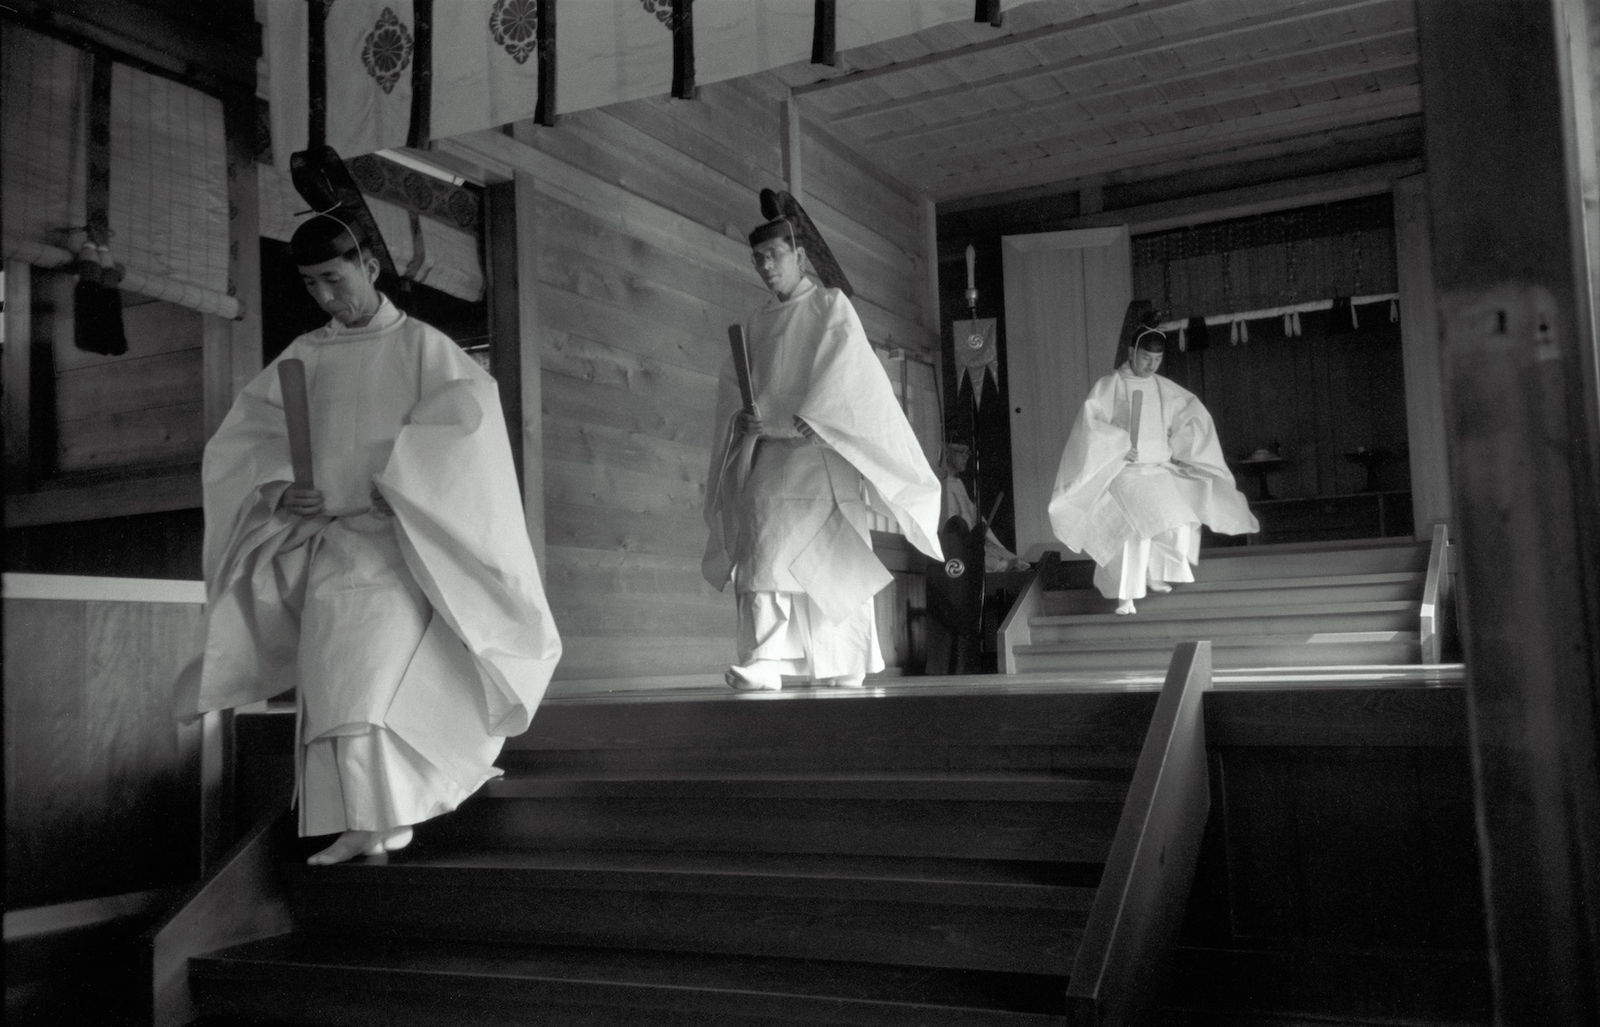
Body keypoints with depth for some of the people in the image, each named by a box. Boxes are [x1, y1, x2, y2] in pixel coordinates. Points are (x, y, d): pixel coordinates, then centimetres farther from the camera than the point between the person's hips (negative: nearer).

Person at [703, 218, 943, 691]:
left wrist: (797, 423, -20)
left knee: (833, 560, -6)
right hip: (769, 454, 4)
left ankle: (846, 665, 2)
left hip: (819, 448, -4)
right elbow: (731, 386, 16)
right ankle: (765, 660, -18)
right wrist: (740, 417, -8)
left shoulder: (831, 306, 5)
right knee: (763, 550, -12)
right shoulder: (756, 324, 19)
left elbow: (842, 372, -8)